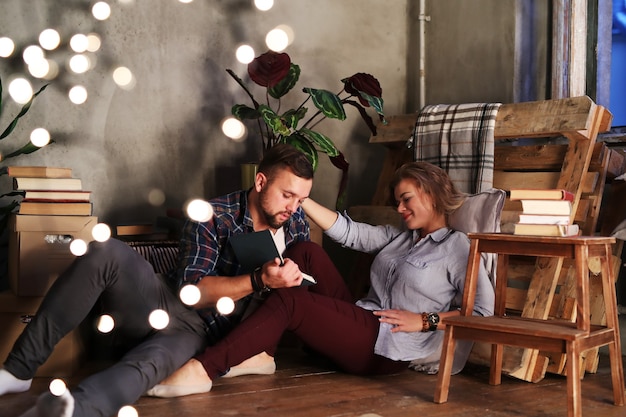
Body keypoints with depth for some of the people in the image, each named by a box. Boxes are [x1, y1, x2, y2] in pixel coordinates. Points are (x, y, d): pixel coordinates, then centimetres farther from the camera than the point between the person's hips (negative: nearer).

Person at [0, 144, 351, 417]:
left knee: (146, 365, -36)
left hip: (196, 334, 1)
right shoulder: (213, 217, -7)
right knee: (106, 253, -30)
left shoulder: (295, 222, 5)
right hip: (165, 304, 0)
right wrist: (259, 281, -24)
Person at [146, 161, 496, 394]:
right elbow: (348, 232, 10)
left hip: (389, 348, -7)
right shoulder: (398, 237, 23)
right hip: (362, 324, 7)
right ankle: (255, 352, -17)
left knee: (289, 302, -25)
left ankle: (204, 369, -28)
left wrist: (425, 320, -11)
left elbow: (484, 311, -6)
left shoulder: (460, 248, 3)